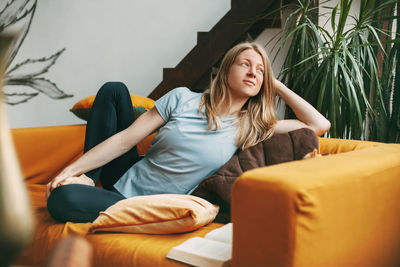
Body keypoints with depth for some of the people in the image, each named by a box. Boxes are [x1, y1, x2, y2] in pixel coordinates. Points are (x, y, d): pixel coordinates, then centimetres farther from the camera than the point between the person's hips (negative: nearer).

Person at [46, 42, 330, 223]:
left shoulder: (251, 128, -2)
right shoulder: (183, 99, -1)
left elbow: (320, 125, -8)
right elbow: (125, 139, -3)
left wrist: (277, 85, -2)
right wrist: (71, 169, -9)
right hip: (125, 183, 3)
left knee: (63, 199, -30)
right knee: (114, 90, -7)